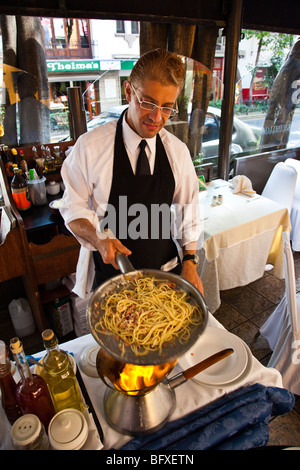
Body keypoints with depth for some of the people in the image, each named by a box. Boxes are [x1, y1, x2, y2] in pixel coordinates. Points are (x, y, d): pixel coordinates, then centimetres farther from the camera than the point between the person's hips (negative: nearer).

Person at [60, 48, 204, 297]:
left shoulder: (178, 151, -4)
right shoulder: (90, 146, -13)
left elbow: (188, 211, 2)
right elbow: (74, 209, -6)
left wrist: (189, 262, -3)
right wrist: (98, 239, -24)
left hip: (166, 270, 3)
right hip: (112, 271, -2)